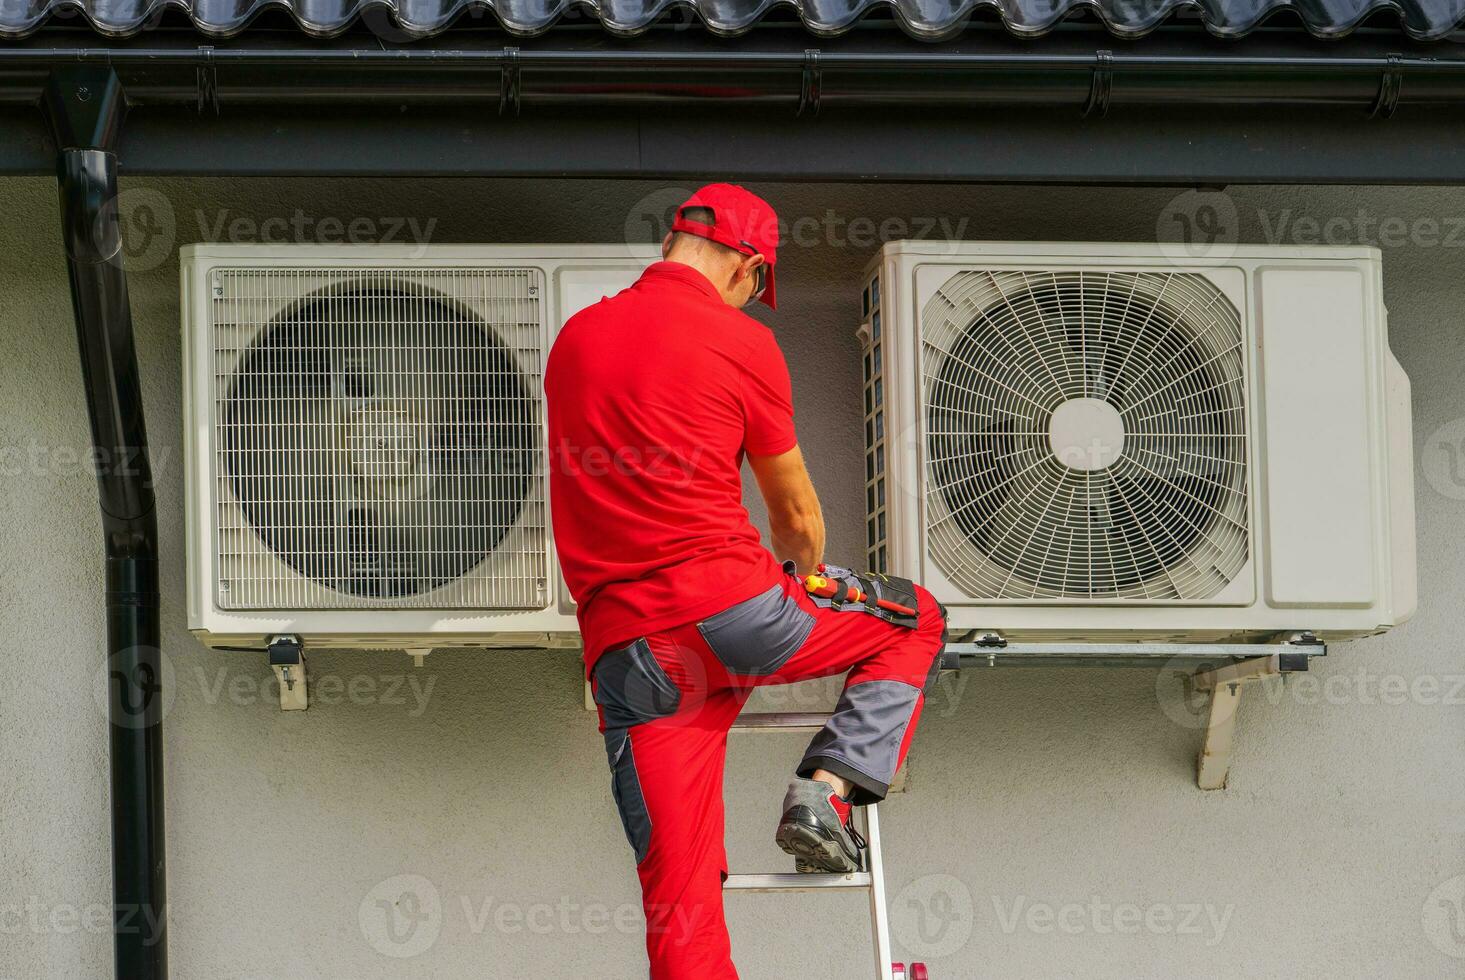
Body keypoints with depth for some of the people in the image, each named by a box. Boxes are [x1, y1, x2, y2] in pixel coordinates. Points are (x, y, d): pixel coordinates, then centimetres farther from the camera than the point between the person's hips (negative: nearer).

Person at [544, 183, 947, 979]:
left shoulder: (573, 339, 15)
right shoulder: (741, 342, -1)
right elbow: (796, 512, 8)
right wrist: (809, 577, 31)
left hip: (622, 647, 5)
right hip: (728, 601, -4)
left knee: (678, 897, 2)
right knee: (916, 620, 21)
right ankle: (826, 790, 3)